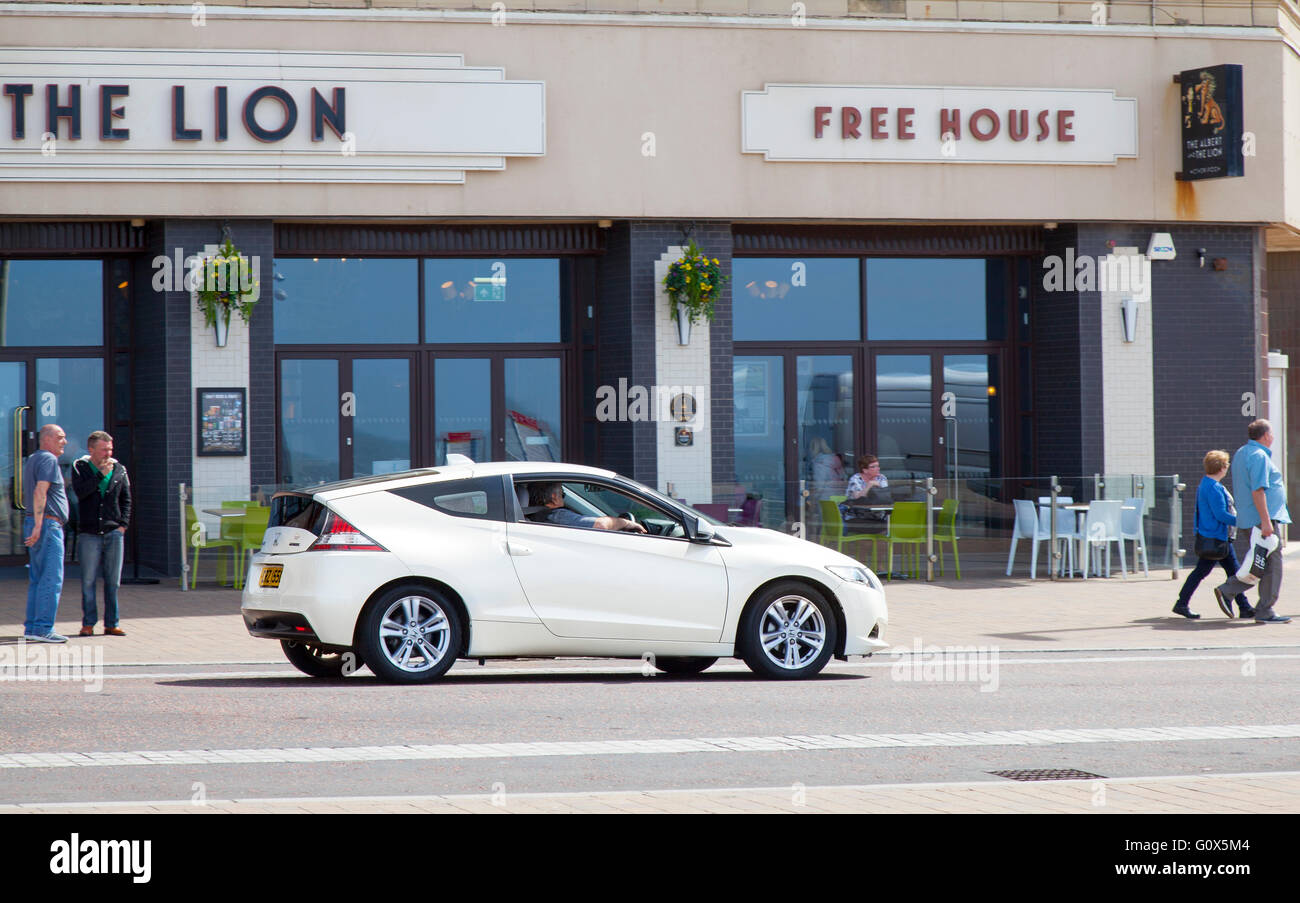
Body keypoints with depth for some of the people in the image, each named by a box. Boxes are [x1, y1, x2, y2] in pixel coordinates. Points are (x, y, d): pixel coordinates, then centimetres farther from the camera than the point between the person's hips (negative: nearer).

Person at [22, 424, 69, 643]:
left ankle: (31, 627, 10)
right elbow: (40, 492, -21)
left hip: (33, 522, 10)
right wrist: (38, 525, -26)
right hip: (48, 523, -10)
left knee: (37, 579, 11)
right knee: (52, 578, -11)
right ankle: (43, 628, -15)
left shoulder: (31, 460, 22)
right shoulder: (48, 460, -10)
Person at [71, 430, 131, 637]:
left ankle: (111, 624, 9)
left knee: (113, 581, 3)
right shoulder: (80, 467, 2)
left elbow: (126, 499, 14)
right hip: (88, 533, -2)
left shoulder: (119, 469, 10)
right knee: (88, 581, -2)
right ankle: (88, 624, 6)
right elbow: (80, 491, -14)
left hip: (114, 532, 2)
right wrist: (102, 474, -15)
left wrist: (123, 524, 2)